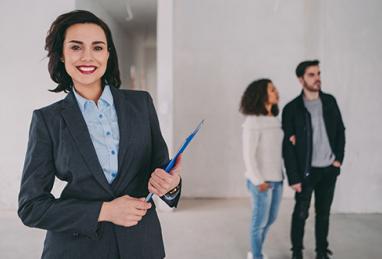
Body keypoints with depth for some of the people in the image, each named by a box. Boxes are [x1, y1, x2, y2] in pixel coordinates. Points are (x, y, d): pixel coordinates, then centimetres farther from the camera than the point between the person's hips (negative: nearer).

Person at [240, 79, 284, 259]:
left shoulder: (275, 119, 6)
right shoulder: (253, 121, -15)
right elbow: (248, 155, -15)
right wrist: (258, 180, -15)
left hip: (277, 178, 7)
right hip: (262, 180, -7)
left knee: (270, 219, 18)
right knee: (260, 221, 7)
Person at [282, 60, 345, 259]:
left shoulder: (330, 101, 3)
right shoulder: (292, 109, -10)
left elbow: (340, 131, 11)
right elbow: (288, 147, -10)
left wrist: (339, 158, 0)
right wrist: (294, 178, -13)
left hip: (329, 169, 4)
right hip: (307, 171, -3)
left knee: (323, 213, 14)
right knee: (301, 213, 7)